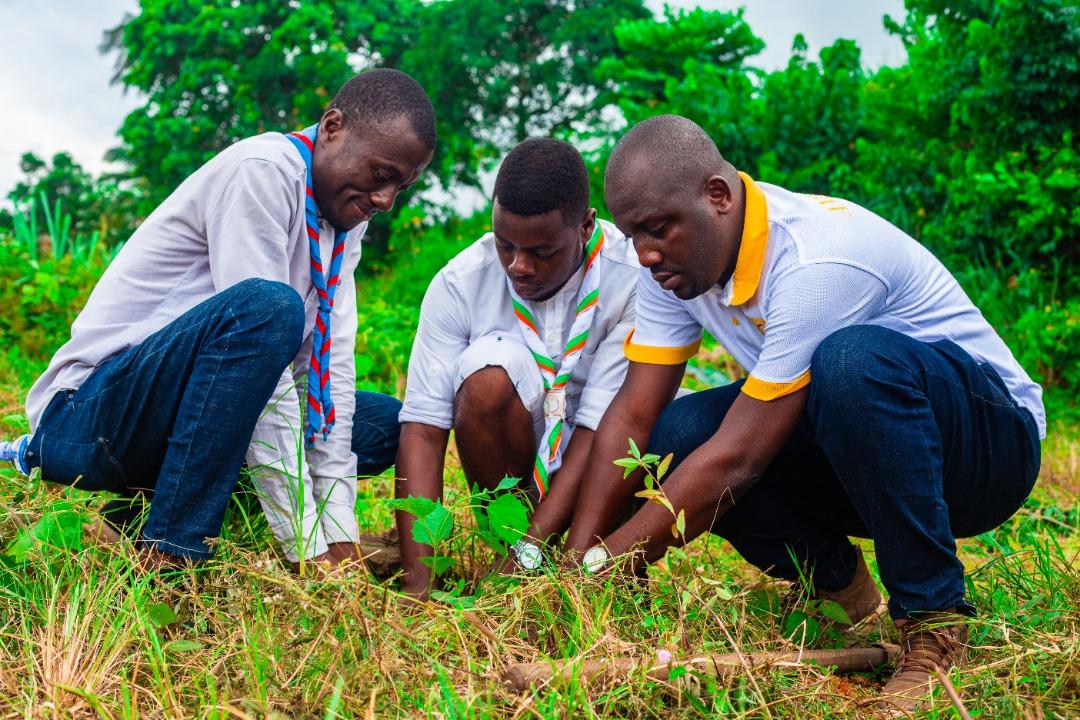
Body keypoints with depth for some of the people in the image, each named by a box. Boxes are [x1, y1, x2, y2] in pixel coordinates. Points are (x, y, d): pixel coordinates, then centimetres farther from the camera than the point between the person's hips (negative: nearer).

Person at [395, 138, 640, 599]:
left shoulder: (633, 280, -23)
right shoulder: (460, 284, -18)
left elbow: (602, 426, -26)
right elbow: (422, 429, -22)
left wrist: (526, 558, -33)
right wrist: (418, 582, -32)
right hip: (516, 463, 0)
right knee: (490, 371, -30)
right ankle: (503, 535, -11)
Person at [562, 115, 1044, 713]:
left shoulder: (819, 260, -31)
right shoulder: (676, 258, -7)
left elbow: (738, 461, -32)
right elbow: (632, 417, -9)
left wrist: (604, 566, -27)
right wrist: (575, 558, -20)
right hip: (844, 453, 7)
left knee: (851, 360, -38)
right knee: (675, 438, -17)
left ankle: (934, 620, -23)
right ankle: (834, 585, 4)